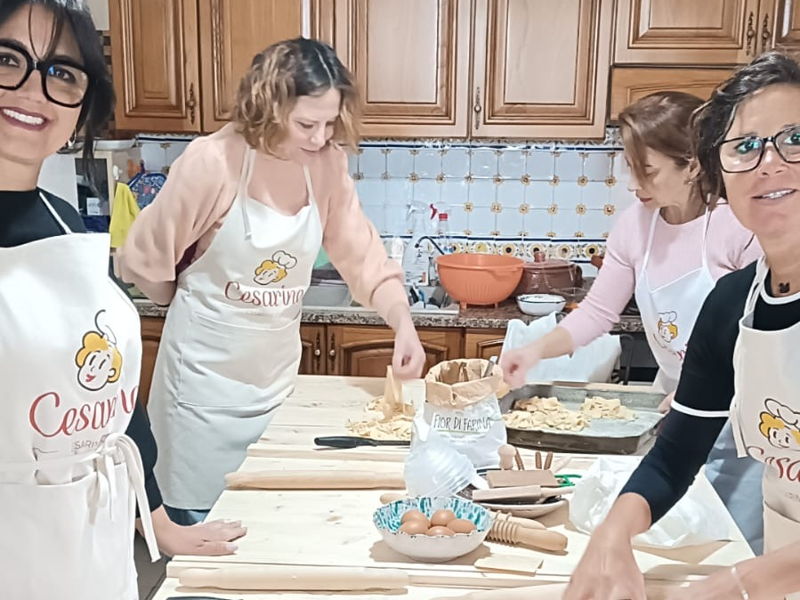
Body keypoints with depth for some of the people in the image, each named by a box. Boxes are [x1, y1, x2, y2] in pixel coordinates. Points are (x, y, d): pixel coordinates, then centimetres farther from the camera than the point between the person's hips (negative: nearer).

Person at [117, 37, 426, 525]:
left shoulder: (327, 164, -6)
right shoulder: (212, 162, -20)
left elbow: (362, 254, -5)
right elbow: (142, 262, -11)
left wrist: (403, 324, -21)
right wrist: (200, 306, 3)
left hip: (278, 376, 5)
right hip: (207, 379, -4)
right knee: (203, 524, 11)